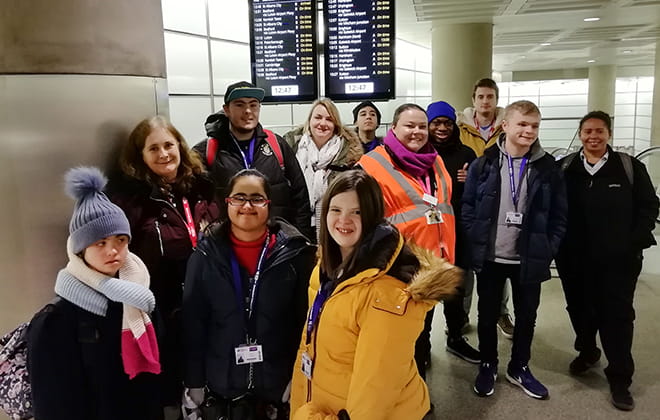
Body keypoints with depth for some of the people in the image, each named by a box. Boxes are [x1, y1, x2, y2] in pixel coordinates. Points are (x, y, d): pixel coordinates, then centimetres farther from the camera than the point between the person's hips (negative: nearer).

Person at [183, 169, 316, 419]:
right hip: (224, 384, 1)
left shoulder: (294, 252, -8)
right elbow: (193, 321, 0)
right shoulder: (206, 255, -3)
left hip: (280, 383, -1)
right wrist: (194, 380, 0)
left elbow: (306, 318, -5)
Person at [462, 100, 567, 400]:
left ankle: (519, 368, 36)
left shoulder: (548, 168, -1)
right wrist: (476, 244, -9)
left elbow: (559, 215, 1)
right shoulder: (483, 165, -4)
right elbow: (467, 207, -2)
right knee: (488, 315, 13)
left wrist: (548, 250, -6)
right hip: (490, 258, -1)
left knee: (526, 316, 15)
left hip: (529, 259, 1)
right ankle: (487, 366, 33)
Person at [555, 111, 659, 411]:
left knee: (617, 315, 2)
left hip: (617, 259, -2)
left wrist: (635, 243, -8)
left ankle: (620, 379, 14)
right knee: (579, 308, 17)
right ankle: (587, 352, 42)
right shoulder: (564, 168, 3)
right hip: (574, 259, 2)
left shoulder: (630, 167, -1)